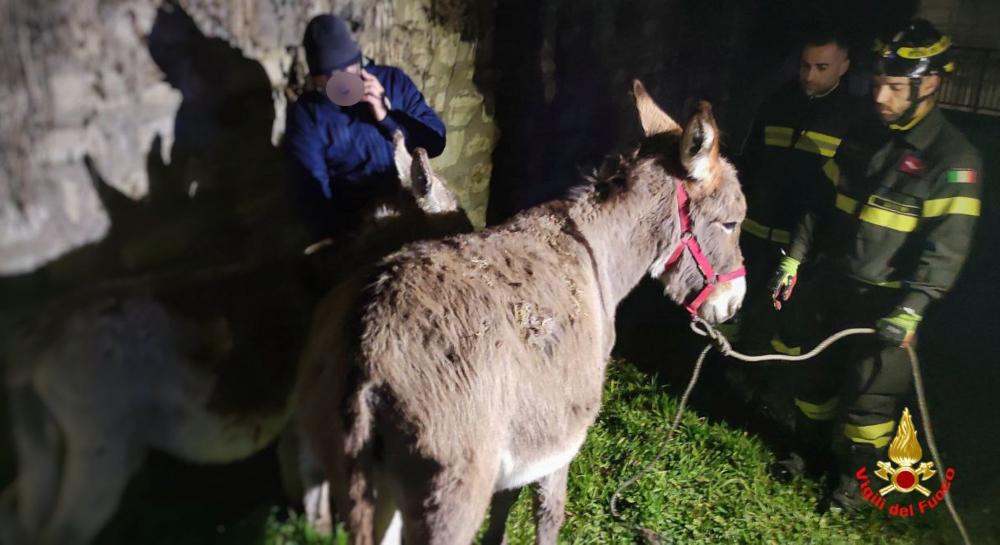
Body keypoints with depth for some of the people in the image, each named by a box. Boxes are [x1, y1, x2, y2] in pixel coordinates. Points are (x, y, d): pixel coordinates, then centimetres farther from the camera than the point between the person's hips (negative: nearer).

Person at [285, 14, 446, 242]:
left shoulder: (393, 80, 4)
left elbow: (435, 141, 3)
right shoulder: (306, 113, -2)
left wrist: (386, 115, -12)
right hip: (354, 226, -1)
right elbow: (312, 192, -8)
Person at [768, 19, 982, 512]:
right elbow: (823, 203, 10)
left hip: (886, 303, -5)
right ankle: (810, 451, 41)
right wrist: (794, 259, 5)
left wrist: (912, 309, -29)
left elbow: (947, 246, -20)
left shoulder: (952, 158, -14)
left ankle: (855, 475, 30)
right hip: (832, 286, 6)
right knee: (816, 376, 18)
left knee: (870, 394, 7)